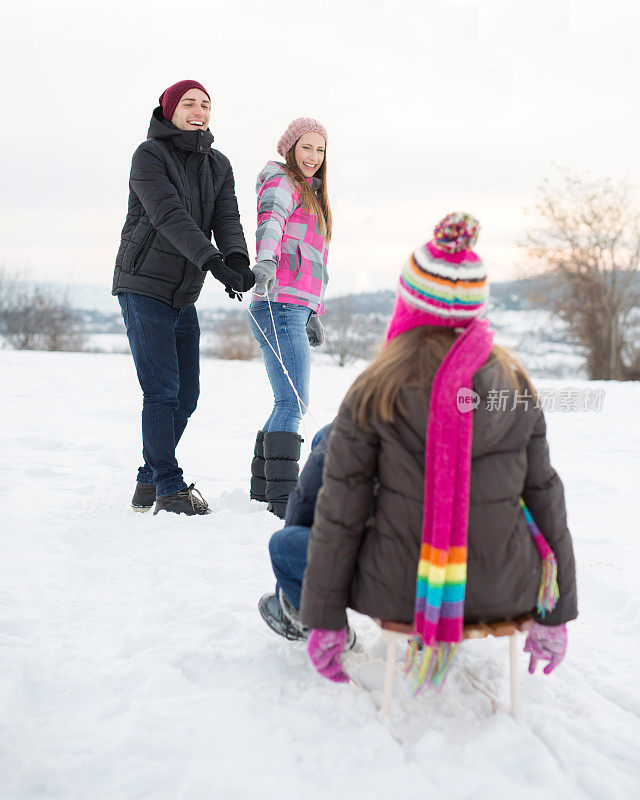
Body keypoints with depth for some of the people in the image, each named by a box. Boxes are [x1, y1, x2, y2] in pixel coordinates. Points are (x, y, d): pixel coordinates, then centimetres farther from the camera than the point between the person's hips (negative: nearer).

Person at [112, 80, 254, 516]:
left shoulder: (218, 165, 10)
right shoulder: (149, 155, -9)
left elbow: (227, 218, -5)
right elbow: (169, 216, -23)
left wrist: (238, 258, -27)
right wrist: (213, 261, -36)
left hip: (185, 297, 7)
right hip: (143, 288, -7)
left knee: (186, 396, 8)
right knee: (162, 390, -11)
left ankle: (149, 481, 21)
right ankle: (169, 487, -2)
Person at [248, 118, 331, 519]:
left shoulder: (311, 195, 28)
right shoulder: (282, 184, -2)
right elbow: (270, 220, -25)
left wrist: (313, 316, 29)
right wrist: (266, 261, -45)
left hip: (296, 310, 10)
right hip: (280, 306, -10)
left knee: (291, 402, 13)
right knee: (293, 402, -15)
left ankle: (263, 485, 22)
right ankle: (283, 495, -17)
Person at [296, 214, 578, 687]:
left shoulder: (373, 393, -12)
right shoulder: (518, 387, -4)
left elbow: (338, 518, -10)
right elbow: (546, 503, 1)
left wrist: (325, 622, 1)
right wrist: (555, 617, 11)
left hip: (397, 591, -2)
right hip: (504, 594, 3)